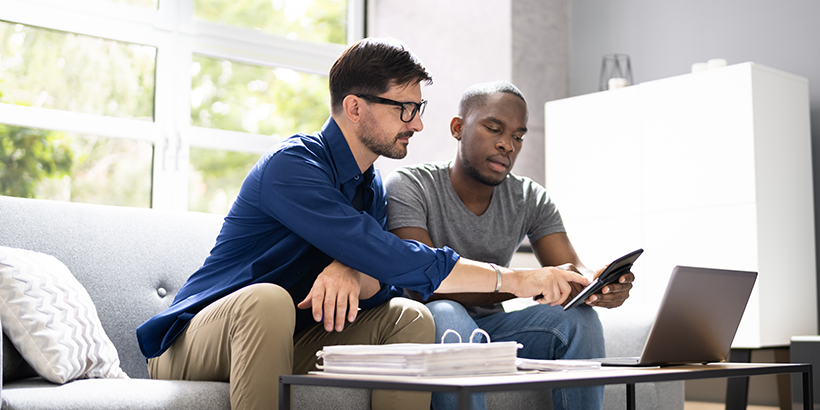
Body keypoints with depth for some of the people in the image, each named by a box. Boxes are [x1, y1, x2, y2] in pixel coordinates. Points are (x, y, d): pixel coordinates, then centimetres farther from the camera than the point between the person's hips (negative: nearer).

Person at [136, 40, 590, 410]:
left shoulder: (372, 188, 7)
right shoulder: (290, 166, -23)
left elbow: (380, 284, -3)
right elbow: (391, 260, -31)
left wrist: (349, 272, -28)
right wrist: (513, 279, -28)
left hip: (281, 345, 7)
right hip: (191, 345, -7)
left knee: (408, 317, -10)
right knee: (267, 300, -38)